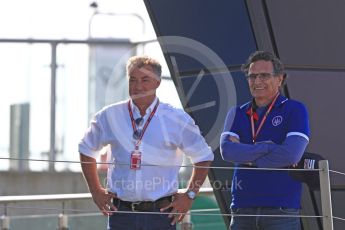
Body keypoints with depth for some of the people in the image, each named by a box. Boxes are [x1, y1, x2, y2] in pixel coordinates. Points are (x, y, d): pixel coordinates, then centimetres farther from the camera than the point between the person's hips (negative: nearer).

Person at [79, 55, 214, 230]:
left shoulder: (177, 120, 1)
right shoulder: (109, 117, 5)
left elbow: (203, 157, 12)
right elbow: (86, 150, 20)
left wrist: (189, 195, 4)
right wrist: (96, 191, 13)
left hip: (161, 213, -1)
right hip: (121, 213, 1)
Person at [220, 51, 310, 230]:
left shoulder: (295, 110, 3)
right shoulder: (237, 114, 15)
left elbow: (291, 154, -12)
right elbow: (227, 150, -3)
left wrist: (247, 158, -5)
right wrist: (267, 147, -12)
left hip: (281, 209, -4)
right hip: (242, 208, 4)